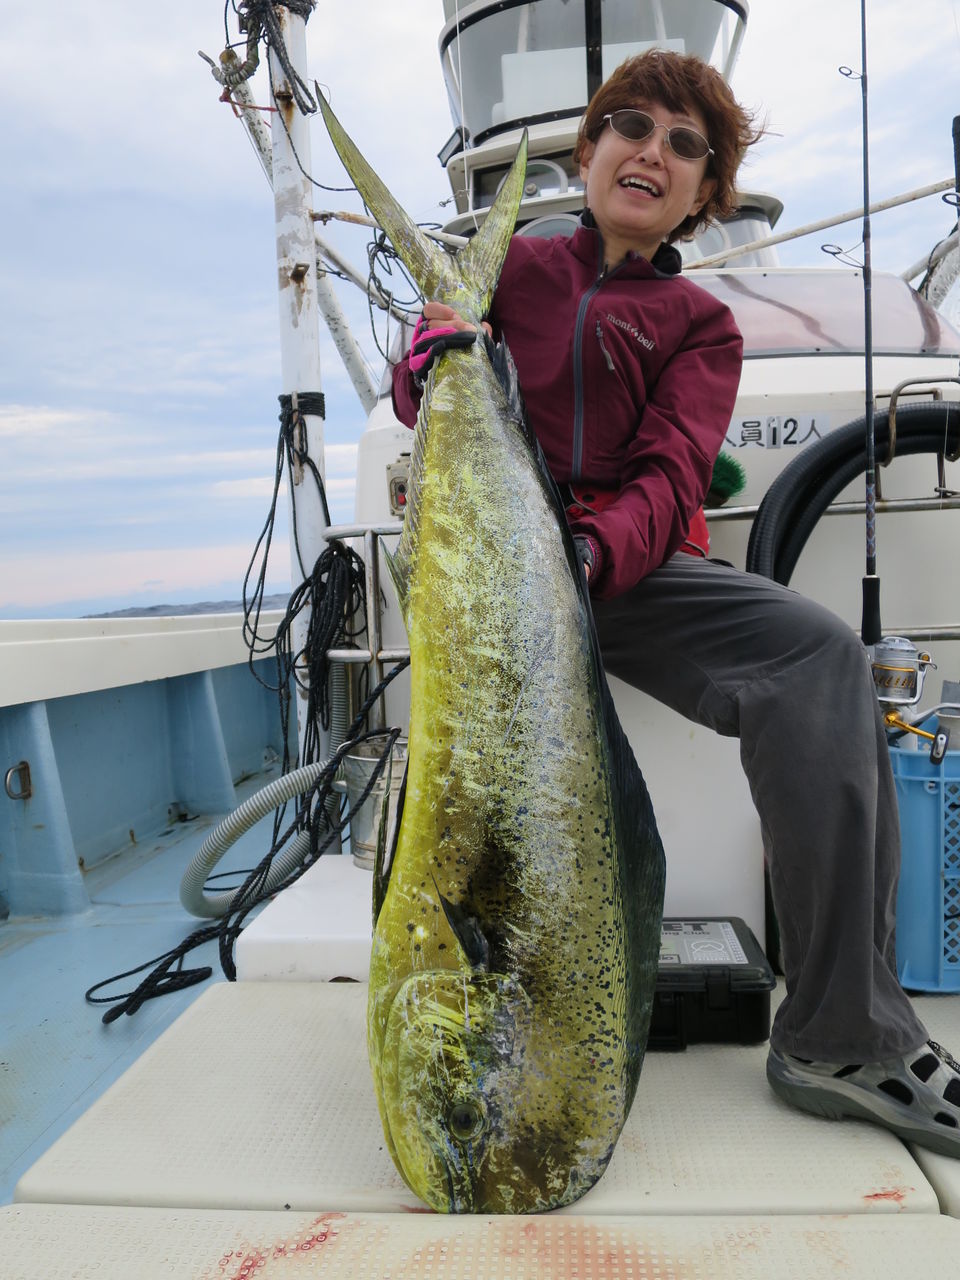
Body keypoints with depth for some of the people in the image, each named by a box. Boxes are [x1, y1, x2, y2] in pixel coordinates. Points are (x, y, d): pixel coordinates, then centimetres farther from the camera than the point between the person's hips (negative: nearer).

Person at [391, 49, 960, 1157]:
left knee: (819, 654, -28)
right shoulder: (512, 268, 18)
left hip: (629, 563, 1)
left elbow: (669, 473, -2)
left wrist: (594, 549, -25)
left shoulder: (700, 325, 16)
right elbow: (417, 396, 16)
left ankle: (843, 1035, -25)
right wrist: (433, 355, -11)